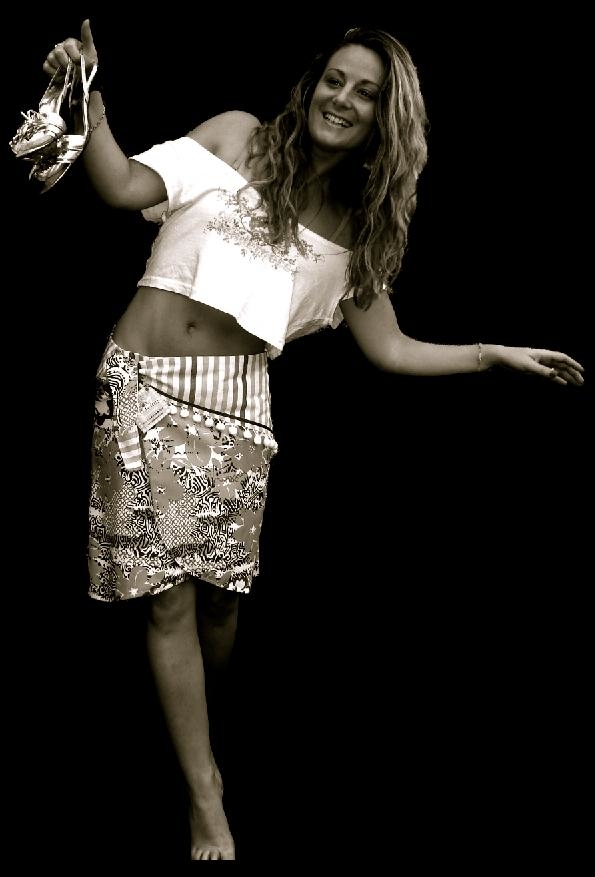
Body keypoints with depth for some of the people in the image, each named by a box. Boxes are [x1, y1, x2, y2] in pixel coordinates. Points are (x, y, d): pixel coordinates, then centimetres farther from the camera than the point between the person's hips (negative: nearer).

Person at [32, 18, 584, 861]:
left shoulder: (359, 228, 12)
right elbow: (126, 187, -5)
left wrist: (500, 354, 11)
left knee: (220, 591, 1)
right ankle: (208, 812, 1)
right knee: (167, 594, -5)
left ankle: (195, 742, 32)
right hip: (145, 382, -2)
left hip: (234, 401, 2)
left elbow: (391, 349, 14)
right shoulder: (238, 136, 4)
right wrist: (89, 100, -19)